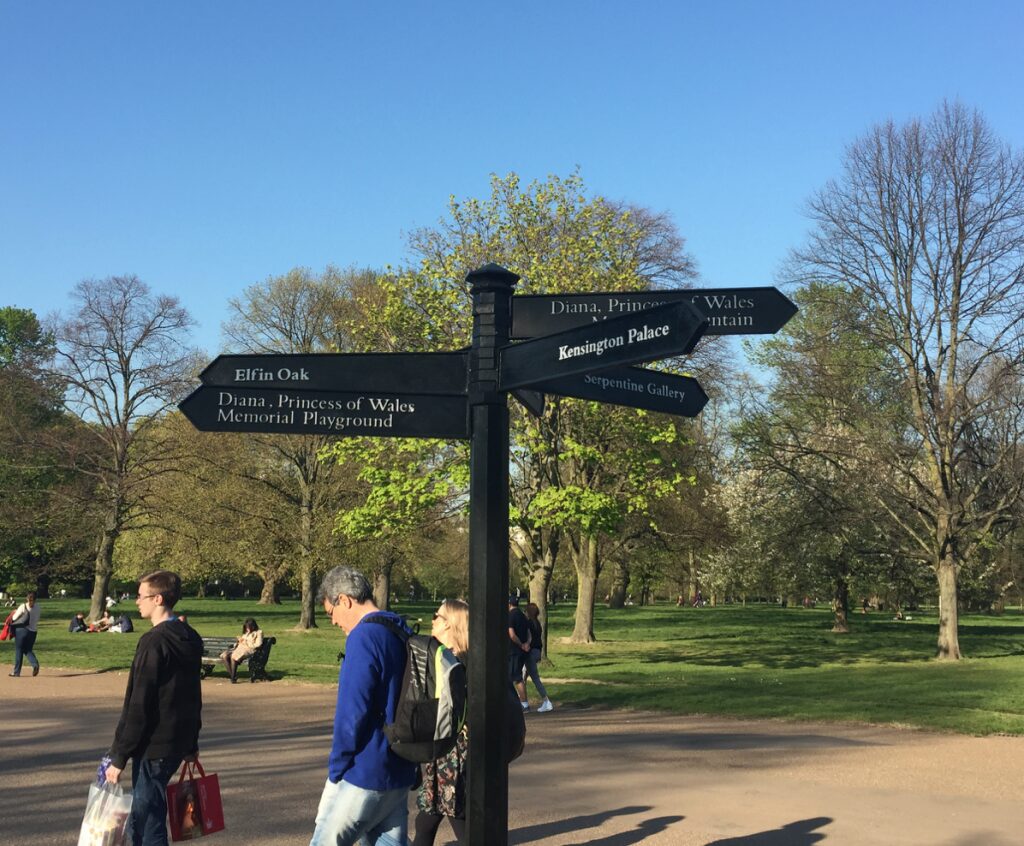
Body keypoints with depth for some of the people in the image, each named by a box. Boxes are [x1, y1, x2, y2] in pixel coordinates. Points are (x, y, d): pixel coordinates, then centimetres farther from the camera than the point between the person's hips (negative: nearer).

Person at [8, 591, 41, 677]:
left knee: (19, 650, 8)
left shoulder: (23, 606, -9)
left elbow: (14, 618, -5)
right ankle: (35, 664, -11)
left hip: (22, 629, -4)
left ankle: (16, 672, 12)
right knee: (28, 650, 16)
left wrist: (15, 612, 17)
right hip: (33, 631, 4)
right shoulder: (38, 608, 4)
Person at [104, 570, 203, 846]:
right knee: (142, 811, 20)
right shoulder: (191, 639, 8)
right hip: (179, 743, 8)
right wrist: (191, 742, 23)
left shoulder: (154, 642, -18)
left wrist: (118, 757, -14)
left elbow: (138, 706, -19)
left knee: (149, 823, 0)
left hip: (154, 747, -8)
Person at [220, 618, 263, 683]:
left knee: (233, 656, -36)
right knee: (224, 655, -21)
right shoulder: (246, 633, 29)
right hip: (239, 648, 8)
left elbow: (258, 644, -7)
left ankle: (233, 677, -27)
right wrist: (239, 640, 9)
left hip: (249, 650, -8)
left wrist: (246, 643, -8)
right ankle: (232, 675, -23)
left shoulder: (258, 633, 5)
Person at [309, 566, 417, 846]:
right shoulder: (404, 634, 10)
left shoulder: (364, 637, -16)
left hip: (364, 773, -8)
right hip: (400, 772, 8)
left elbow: (352, 712, -20)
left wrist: (336, 767, -9)